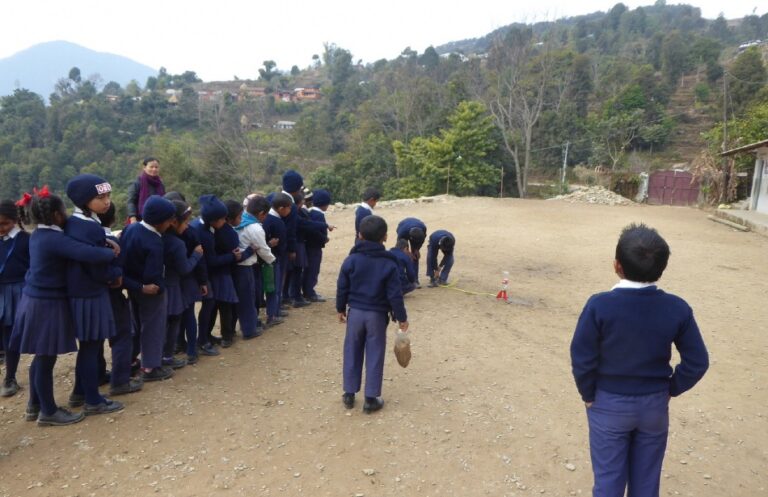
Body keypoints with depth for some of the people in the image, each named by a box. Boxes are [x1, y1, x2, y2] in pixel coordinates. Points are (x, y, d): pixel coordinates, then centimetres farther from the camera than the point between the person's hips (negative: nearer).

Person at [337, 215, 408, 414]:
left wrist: (341, 309, 15)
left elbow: (342, 288, 1)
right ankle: (371, 398, 13)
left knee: (352, 353, 15)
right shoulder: (389, 263, -11)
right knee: (374, 356, 7)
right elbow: (395, 295, -10)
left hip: (355, 312, 2)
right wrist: (401, 318, 0)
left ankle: (349, 394, 24)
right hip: (377, 315, -2)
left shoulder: (351, 260, -6)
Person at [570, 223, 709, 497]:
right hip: (654, 404, 3)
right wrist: (671, 389, 9)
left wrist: (588, 395, -1)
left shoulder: (599, 305, -22)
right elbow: (697, 362, -6)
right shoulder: (677, 309, -13)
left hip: (608, 404, -2)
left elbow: (582, 359, -18)